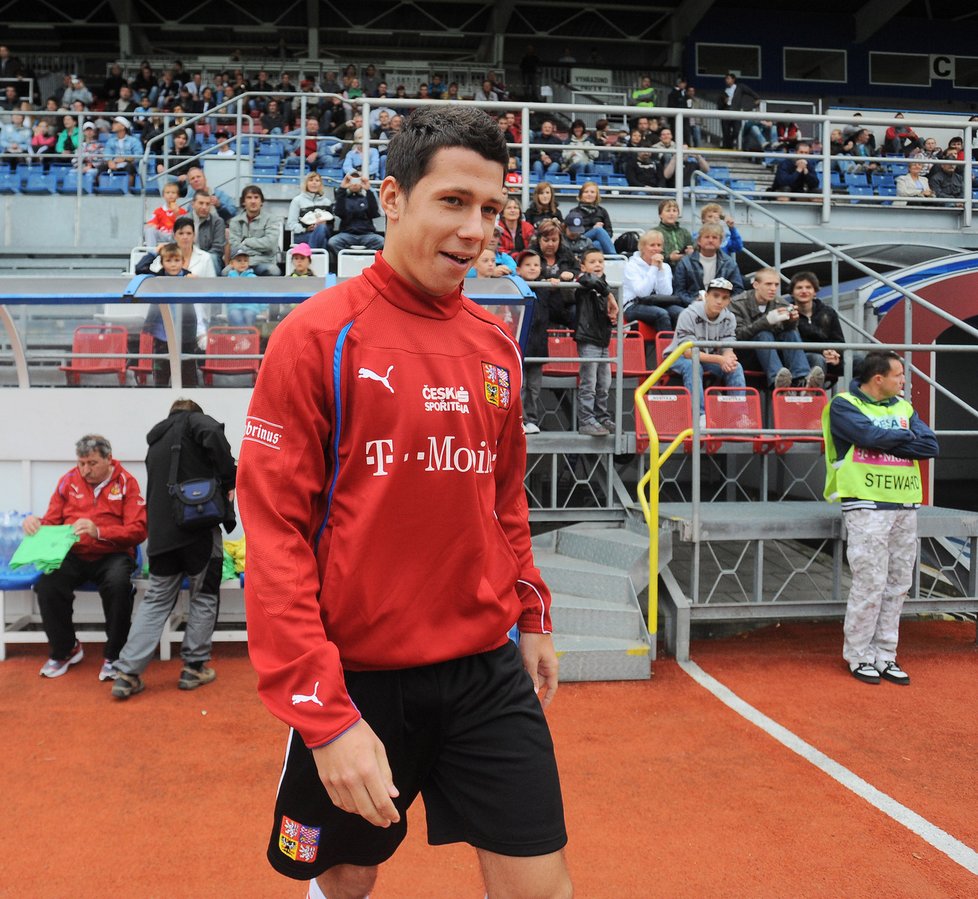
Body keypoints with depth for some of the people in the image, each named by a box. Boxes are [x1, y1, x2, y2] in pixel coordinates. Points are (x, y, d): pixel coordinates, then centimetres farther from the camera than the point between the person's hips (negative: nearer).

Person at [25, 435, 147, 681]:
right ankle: (64, 649, 2)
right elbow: (51, 523, 12)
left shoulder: (126, 482, -2)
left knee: (118, 584, -35)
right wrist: (35, 524, -12)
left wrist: (98, 531, -25)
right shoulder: (68, 481, 7)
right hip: (73, 555, 3)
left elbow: (138, 530, -11)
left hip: (112, 555, -3)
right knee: (47, 585, -27)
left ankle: (113, 656, -12)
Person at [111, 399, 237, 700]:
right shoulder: (193, 421, 5)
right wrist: (228, 480, -11)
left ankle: (127, 673, 4)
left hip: (161, 531, 6)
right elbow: (214, 434, -19)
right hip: (199, 523, -6)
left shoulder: (155, 443, 24)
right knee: (204, 597, 7)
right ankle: (194, 667, 13)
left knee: (156, 598, 10)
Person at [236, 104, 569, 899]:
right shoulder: (318, 336, -11)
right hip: (358, 677, -3)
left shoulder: (497, 346, 5)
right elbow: (274, 532, -14)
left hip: (487, 672, 4)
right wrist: (324, 714, -18)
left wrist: (532, 616, 16)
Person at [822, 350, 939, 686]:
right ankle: (858, 656, 7)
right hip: (867, 505, -6)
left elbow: (930, 446, 3)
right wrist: (907, 436, -1)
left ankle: (884, 655, 17)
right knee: (870, 584, -6)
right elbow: (872, 436, -19)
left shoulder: (903, 407, 16)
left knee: (897, 586, 8)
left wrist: (887, 442, -9)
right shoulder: (843, 405, -2)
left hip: (906, 507, 6)